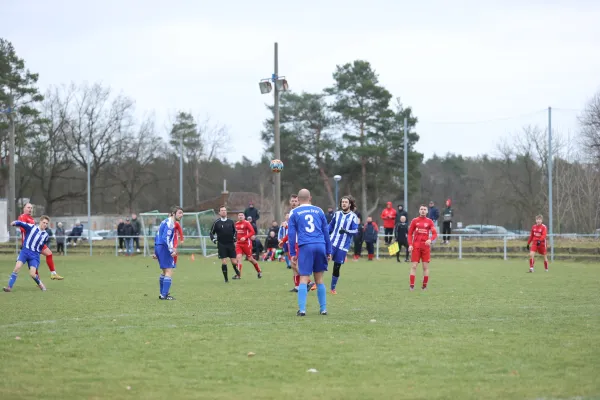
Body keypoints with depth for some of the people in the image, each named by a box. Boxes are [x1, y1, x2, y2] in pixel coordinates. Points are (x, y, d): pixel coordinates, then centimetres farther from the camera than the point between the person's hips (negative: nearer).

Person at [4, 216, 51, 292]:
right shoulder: (32, 227, -1)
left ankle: (40, 284, 20)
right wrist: (15, 223, -32)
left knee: (32, 274, -11)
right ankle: (9, 287, -14)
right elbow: (21, 224, -14)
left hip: (34, 255, 1)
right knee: (17, 267, -21)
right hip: (25, 251, -1)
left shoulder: (45, 235, 7)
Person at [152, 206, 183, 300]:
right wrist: (172, 250, -25)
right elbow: (166, 238, -24)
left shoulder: (166, 221, 18)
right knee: (169, 271, -10)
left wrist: (156, 252, 24)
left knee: (164, 271, 20)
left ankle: (162, 294, 26)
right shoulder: (170, 223, -13)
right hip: (164, 248, -10)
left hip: (158, 247, 10)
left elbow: (157, 237, 22)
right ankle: (164, 295, -15)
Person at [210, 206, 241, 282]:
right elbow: (211, 233, 7)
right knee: (224, 262, -6)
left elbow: (235, 231, 18)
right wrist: (213, 239, -10)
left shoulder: (231, 222, 6)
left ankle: (238, 274, 27)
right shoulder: (216, 223, -1)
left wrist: (234, 239, 4)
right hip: (221, 245, -1)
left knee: (234, 261, -1)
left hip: (231, 244, 1)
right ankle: (226, 278, 4)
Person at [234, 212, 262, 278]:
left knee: (250, 259, 4)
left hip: (247, 243, -5)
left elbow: (252, 232, -15)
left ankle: (259, 271, 25)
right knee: (238, 257, -13)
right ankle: (239, 274, -13)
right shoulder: (236, 224, 9)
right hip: (239, 243, 5)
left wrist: (245, 237, -24)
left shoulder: (247, 223, -9)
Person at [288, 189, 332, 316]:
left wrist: (292, 253, 7)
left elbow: (291, 234, 5)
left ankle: (302, 309, -13)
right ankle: (323, 309, 10)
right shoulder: (319, 211, 15)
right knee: (319, 279, 11)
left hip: (305, 247, -2)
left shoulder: (294, 213, 9)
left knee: (303, 279, -3)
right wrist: (328, 251, 19)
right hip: (320, 246, 2)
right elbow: (326, 232, 16)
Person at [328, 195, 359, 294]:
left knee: (337, 267, 5)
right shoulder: (337, 214, 9)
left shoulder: (353, 217, -1)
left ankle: (333, 288, 20)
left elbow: (355, 231, -9)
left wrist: (346, 231, -26)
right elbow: (330, 226, 20)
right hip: (332, 242, 1)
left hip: (343, 246, -1)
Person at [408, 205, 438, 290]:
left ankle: (425, 285, 8)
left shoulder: (429, 221, 6)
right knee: (414, 266, -5)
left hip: (426, 246, 0)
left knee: (426, 266, 1)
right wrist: (410, 245, -6)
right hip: (416, 246, 0)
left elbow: (435, 234, 1)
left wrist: (430, 240, -20)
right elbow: (410, 234, 6)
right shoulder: (414, 221, 6)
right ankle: (412, 285, -6)